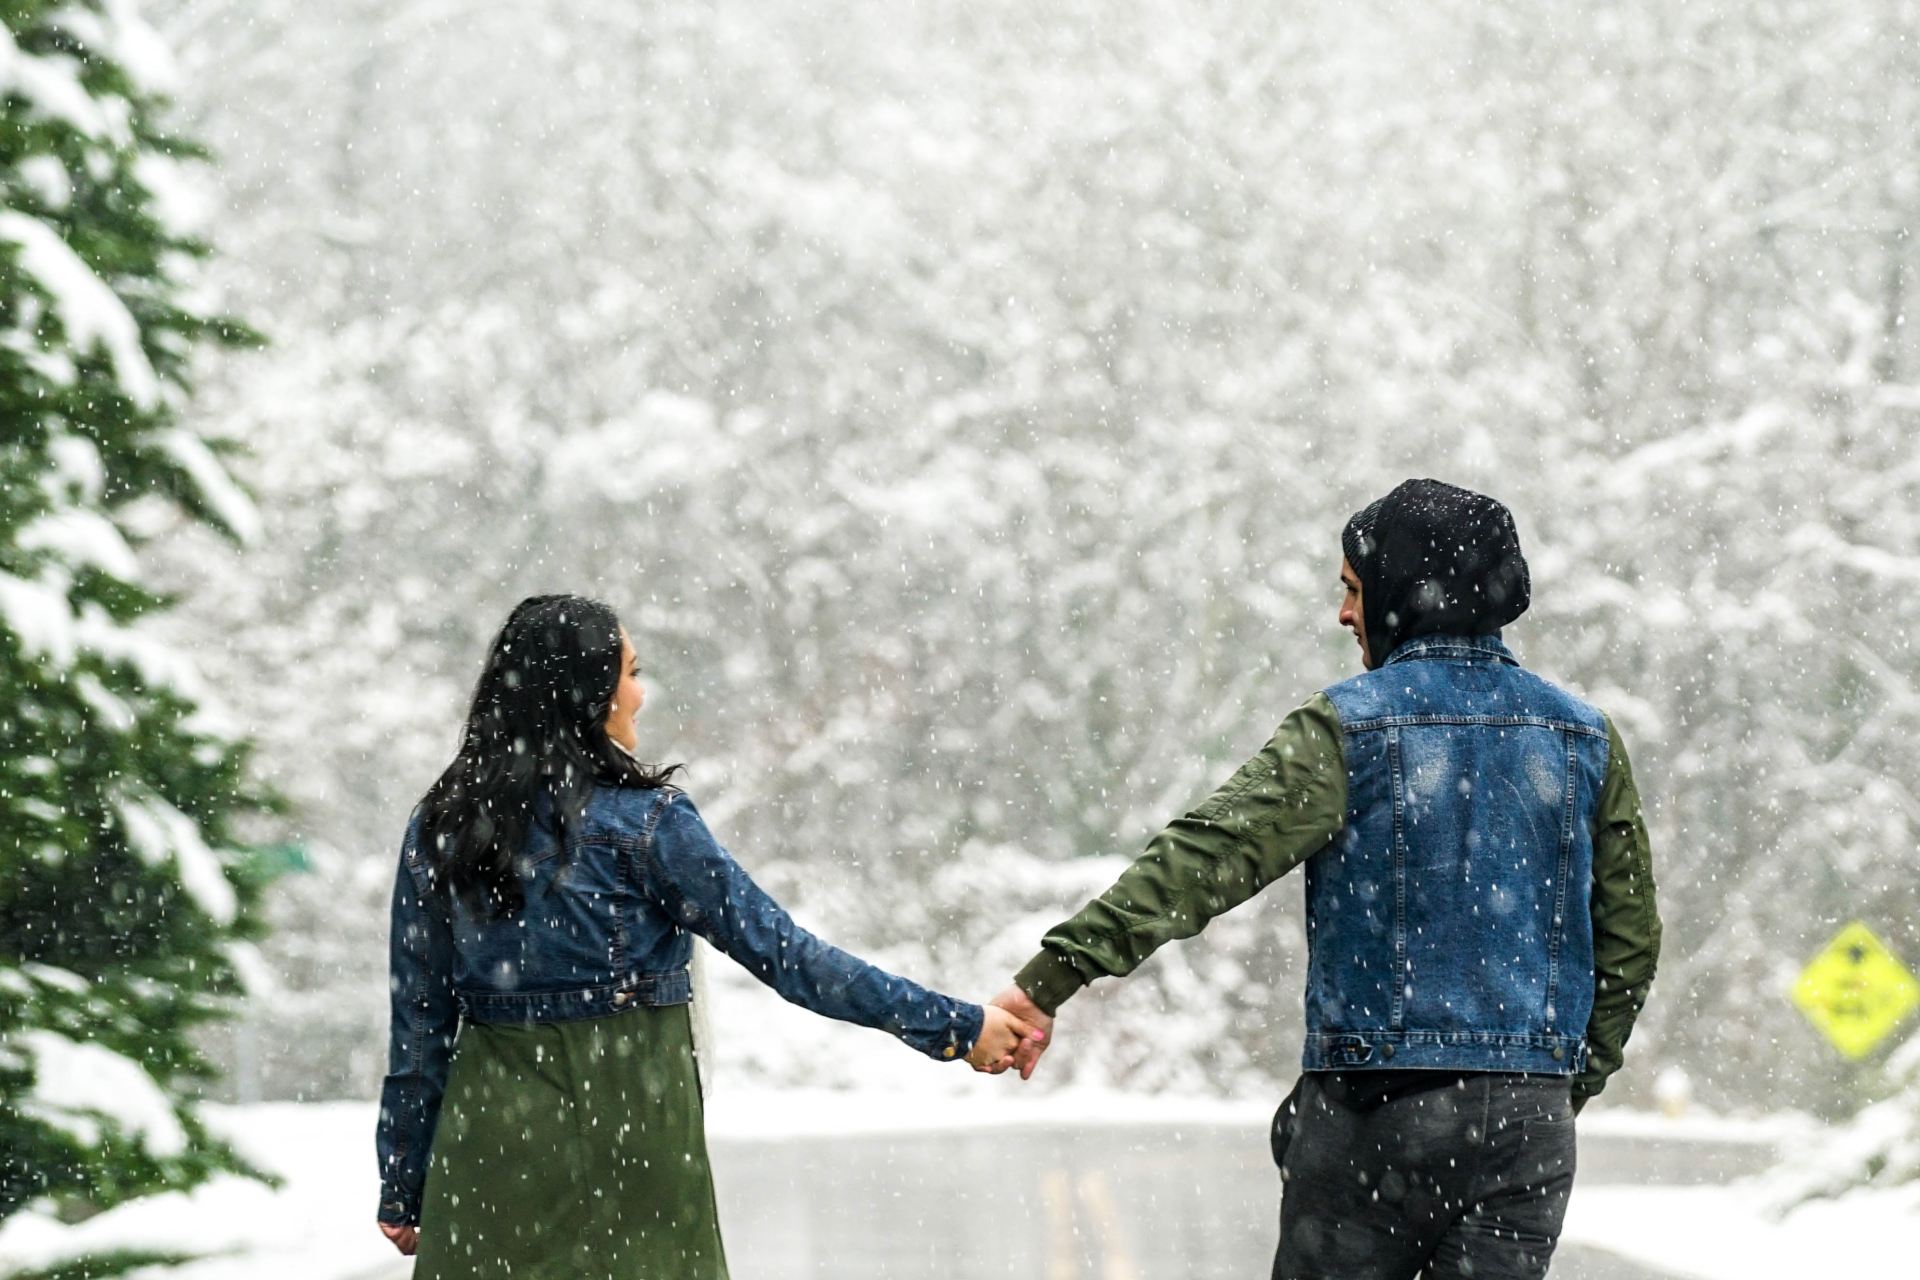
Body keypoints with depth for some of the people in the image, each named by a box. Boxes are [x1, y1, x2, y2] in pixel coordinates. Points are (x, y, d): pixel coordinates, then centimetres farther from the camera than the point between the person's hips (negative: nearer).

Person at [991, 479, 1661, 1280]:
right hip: (1528, 1117, 4)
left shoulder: (1350, 729, -6)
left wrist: (1053, 976, -20)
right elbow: (1630, 940, 13)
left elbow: (1206, 858, -16)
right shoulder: (1585, 740, 9)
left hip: (1373, 1104, -4)